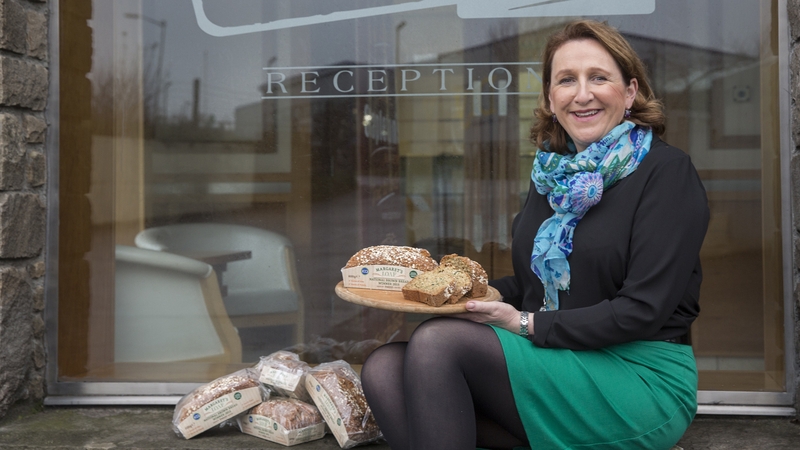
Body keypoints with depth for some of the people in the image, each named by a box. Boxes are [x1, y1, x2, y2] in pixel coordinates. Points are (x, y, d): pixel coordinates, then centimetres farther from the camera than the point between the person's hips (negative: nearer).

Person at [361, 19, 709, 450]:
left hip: (642, 380, -6)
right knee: (383, 369, -16)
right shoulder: (553, 174, 14)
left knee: (437, 341, -26)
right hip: (557, 368, 7)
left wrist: (527, 324, -16)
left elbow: (643, 310, -14)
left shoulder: (666, 171, -7)